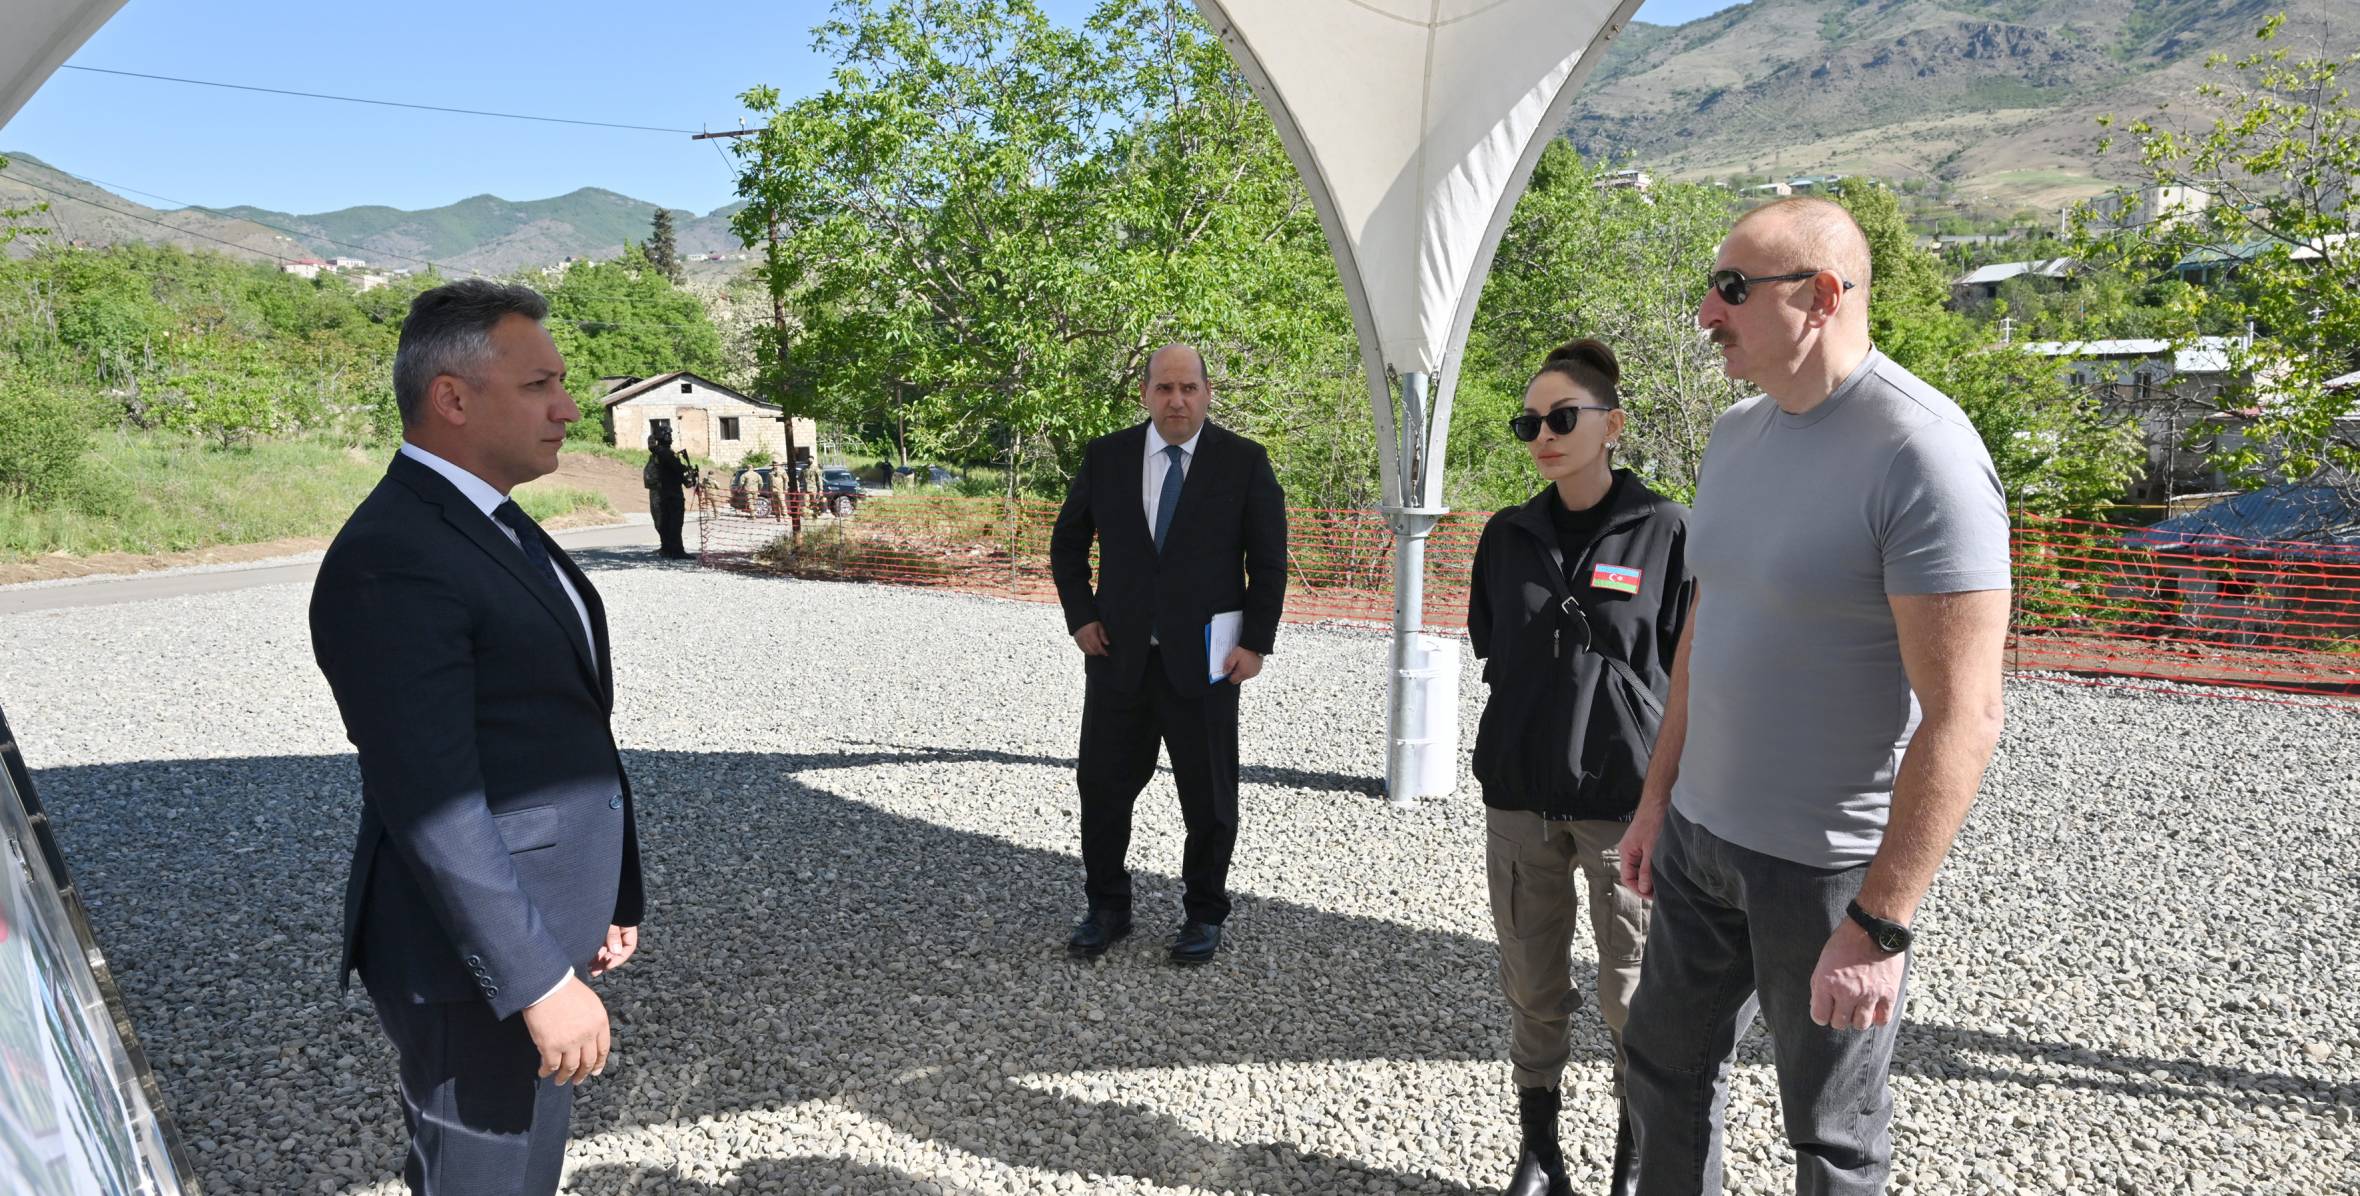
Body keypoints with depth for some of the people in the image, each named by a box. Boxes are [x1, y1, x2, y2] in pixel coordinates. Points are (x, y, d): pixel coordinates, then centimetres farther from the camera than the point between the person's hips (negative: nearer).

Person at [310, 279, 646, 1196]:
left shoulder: (495, 526, 9)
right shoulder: (389, 560, -21)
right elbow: (433, 809, -24)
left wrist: (598, 901, 17)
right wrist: (541, 982, -22)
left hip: (542, 926, 9)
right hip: (478, 960, -9)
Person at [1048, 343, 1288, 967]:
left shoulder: (1245, 462, -3)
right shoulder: (1106, 457, 3)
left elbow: (1269, 562, 0)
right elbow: (1067, 542, 13)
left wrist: (1256, 643, -7)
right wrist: (1080, 617, 3)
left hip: (1204, 661, -2)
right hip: (1118, 657, 2)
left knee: (1209, 797, 8)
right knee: (1102, 787, 9)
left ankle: (1204, 914, 27)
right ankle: (1107, 908, 29)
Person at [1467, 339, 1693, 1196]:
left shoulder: (1664, 531, -6)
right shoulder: (1507, 536, 5)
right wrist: (1529, 718, 11)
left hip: (1626, 799, -3)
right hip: (1519, 799, 4)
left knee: (1633, 998, 7)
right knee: (1532, 988, 13)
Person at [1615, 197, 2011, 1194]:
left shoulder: (1921, 453, -21)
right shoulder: (1736, 434, 5)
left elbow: (1963, 716, -23)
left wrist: (1879, 927, -22)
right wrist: (1658, 797, 14)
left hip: (1827, 866, -7)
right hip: (1702, 833, 7)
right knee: (1665, 1065, 20)